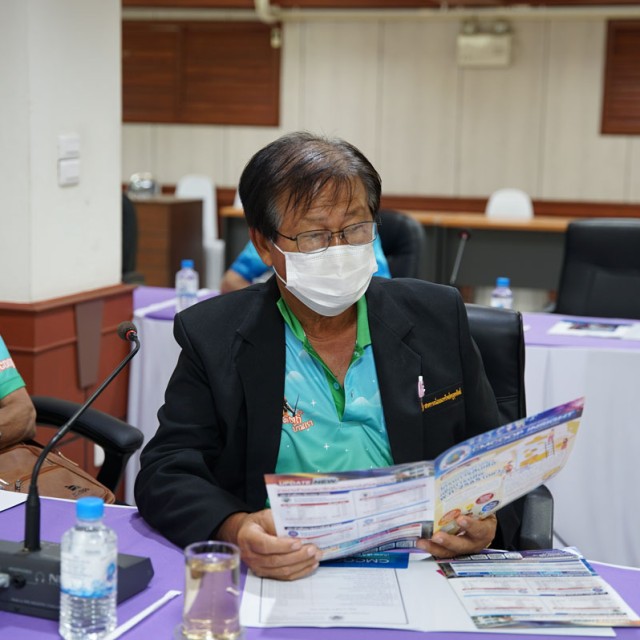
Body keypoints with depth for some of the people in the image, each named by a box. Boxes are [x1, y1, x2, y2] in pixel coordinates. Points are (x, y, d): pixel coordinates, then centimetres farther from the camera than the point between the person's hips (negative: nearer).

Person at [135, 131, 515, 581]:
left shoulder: (437, 318, 9)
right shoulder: (214, 336, 3)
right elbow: (166, 474, -1)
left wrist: (485, 521, -11)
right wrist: (235, 529, -23)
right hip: (278, 577, 0)